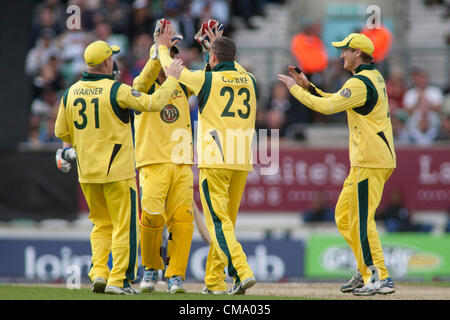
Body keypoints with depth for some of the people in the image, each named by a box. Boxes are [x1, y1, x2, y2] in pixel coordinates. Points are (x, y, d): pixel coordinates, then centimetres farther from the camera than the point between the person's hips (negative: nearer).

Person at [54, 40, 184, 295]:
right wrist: (172, 78, -5)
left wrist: (70, 146, 32)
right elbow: (153, 103, -18)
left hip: (87, 172, 6)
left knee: (101, 223, 19)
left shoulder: (71, 93, 4)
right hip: (118, 171, -6)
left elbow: (61, 131, 12)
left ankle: (99, 273, 6)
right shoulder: (116, 90, -14)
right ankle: (118, 281, 0)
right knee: (125, 226, 3)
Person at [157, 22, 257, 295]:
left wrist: (163, 48, 30)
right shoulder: (249, 80, 11)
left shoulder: (207, 79, -3)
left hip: (214, 162, -5)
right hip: (242, 162, 5)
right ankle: (215, 281, 16)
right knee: (225, 221, 13)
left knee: (219, 221, -8)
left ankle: (243, 272, -25)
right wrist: (219, 46, 48)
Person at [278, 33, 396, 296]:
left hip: (371, 163, -11)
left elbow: (328, 107, -20)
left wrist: (295, 89, -10)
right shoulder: (374, 77, 17)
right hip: (364, 162, 11)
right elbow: (334, 100, 25)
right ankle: (366, 272, 19)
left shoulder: (360, 82, -16)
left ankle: (380, 278, -10)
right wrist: (308, 86, 15)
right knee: (344, 216, 16)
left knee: (361, 221, -10)